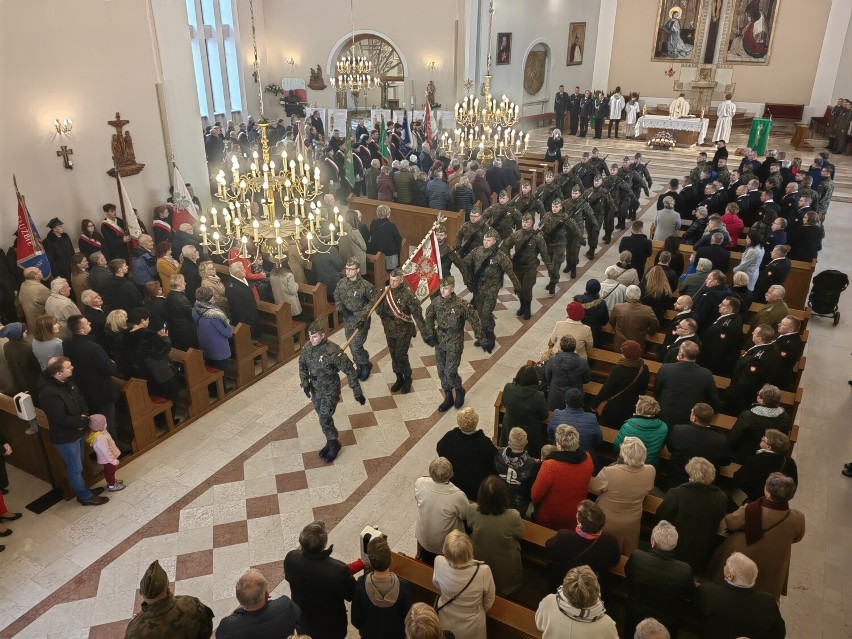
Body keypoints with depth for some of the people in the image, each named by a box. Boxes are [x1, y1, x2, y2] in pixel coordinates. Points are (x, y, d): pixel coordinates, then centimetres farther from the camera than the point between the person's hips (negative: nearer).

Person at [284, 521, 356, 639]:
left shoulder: (290, 559, -28)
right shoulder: (339, 570, -39)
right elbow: (352, 595, -19)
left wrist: (300, 549, 3)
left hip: (303, 624, 3)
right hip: (331, 628, -3)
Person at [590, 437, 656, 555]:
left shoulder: (609, 472, -36)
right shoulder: (651, 471, -22)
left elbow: (593, 487, -16)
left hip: (607, 522, -3)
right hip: (632, 521, 3)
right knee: (628, 555, 28)